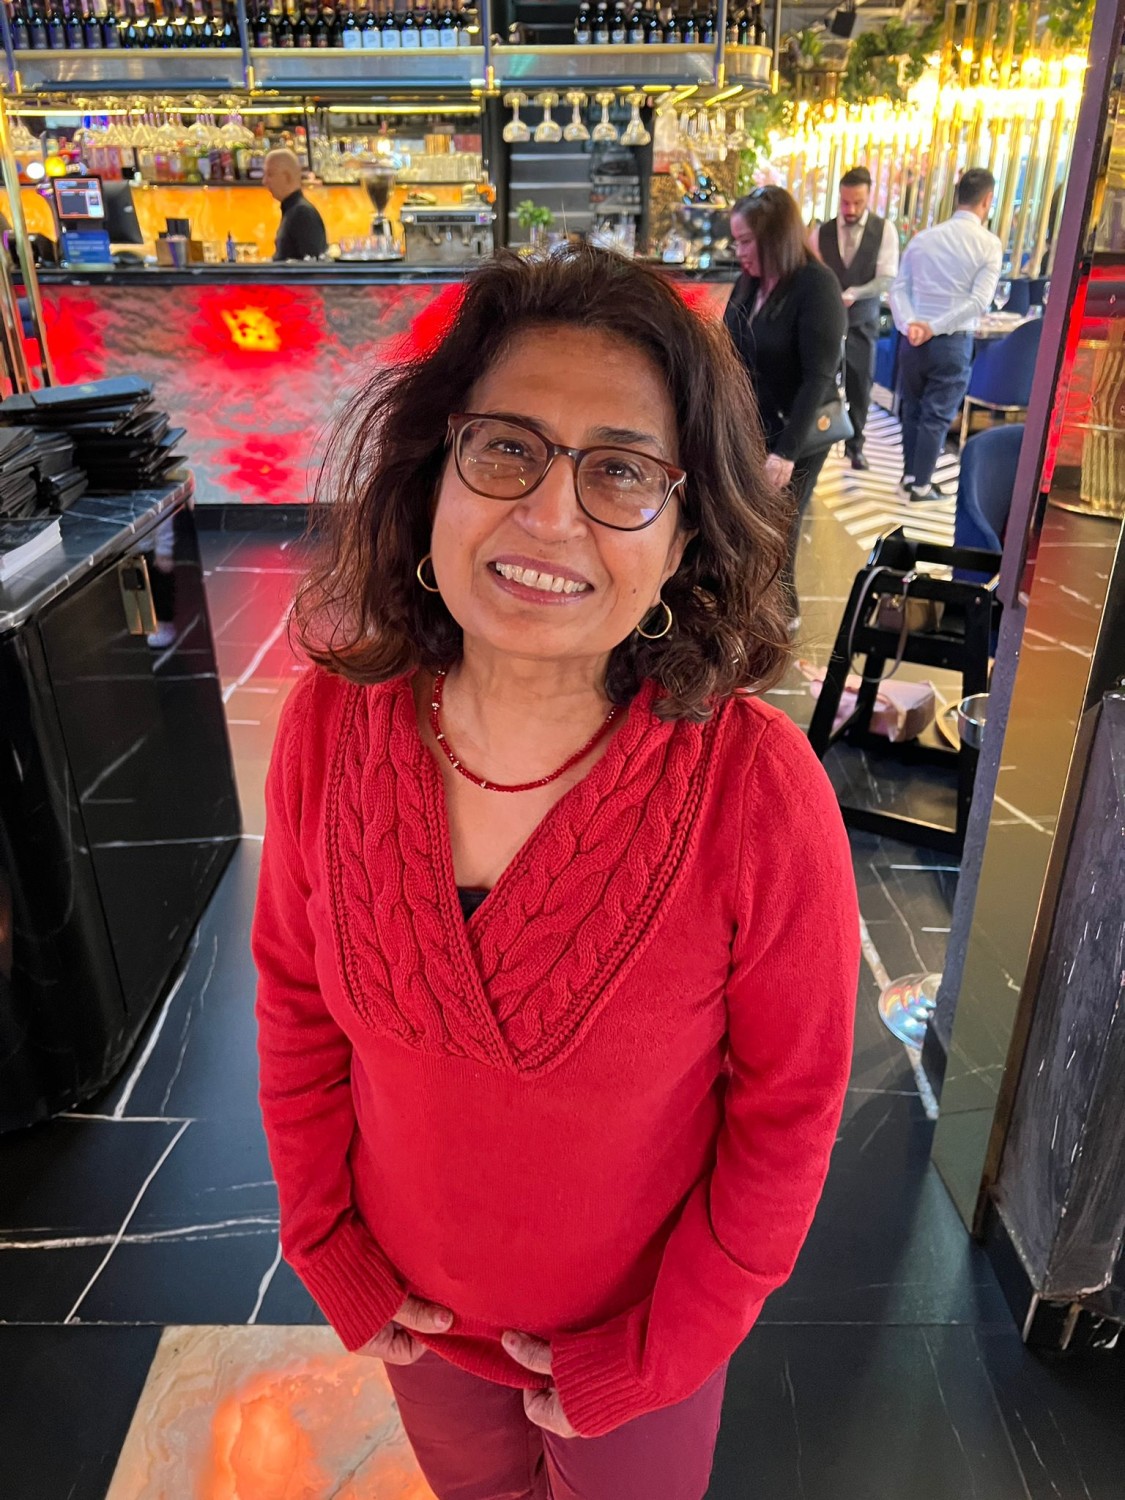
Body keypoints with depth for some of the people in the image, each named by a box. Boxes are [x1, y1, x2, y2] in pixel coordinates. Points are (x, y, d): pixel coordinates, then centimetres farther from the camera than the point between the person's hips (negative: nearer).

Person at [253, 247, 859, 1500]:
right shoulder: (330, 726, -21)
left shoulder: (758, 790, -30)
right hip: (415, 1305, 3)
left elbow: (787, 1111, -17)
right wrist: (328, 1246, -2)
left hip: (643, 1324, -2)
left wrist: (651, 1352, -10)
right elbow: (297, 995, -6)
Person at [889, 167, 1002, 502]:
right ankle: (921, 484, 10)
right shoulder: (988, 243, -5)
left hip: (913, 339, 4)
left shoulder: (923, 238, 6)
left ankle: (909, 474, 27)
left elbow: (899, 288, -2)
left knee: (912, 409, 17)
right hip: (953, 341, -4)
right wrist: (936, 327, -14)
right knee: (937, 415, 5)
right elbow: (979, 301, -15)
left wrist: (910, 324, -13)